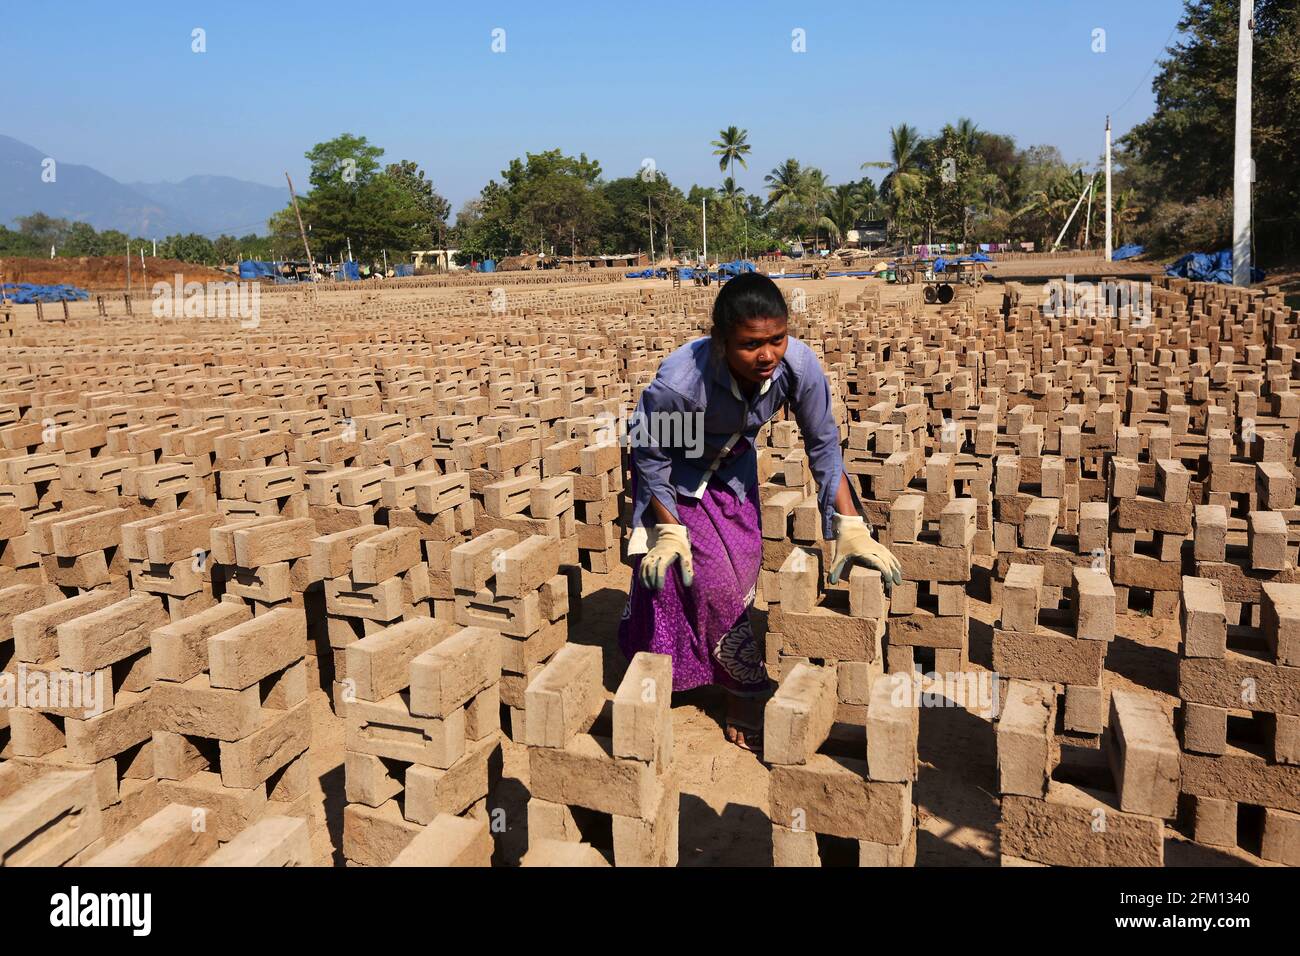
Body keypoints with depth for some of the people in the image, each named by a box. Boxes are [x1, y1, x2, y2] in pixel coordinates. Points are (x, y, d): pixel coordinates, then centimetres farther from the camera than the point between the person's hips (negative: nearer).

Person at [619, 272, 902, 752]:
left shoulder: (799, 365, -31)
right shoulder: (677, 383, -41)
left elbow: (823, 445, -16)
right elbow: (649, 454, -22)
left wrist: (851, 526, -19)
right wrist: (669, 529, -18)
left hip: (734, 472, 4)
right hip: (678, 480, -4)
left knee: (744, 577, 7)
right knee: (714, 583, -8)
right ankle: (749, 699, 11)